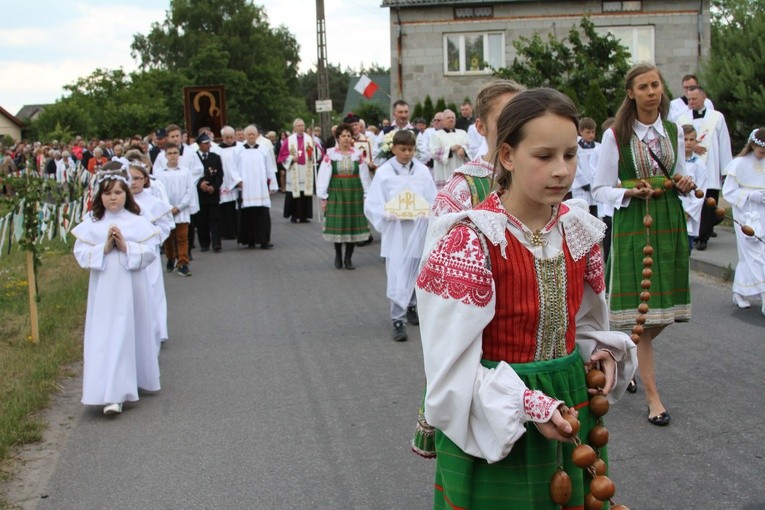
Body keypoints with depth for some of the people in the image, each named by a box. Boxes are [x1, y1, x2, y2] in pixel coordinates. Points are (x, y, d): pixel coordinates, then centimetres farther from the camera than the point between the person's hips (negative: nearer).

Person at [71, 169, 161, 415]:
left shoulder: (138, 222, -2)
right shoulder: (91, 224, 1)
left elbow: (150, 252, -6)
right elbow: (81, 253, -3)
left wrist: (126, 246, -17)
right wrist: (104, 248, -15)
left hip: (131, 287, 0)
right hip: (104, 289, 0)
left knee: (131, 335, 9)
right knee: (106, 337, -1)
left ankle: (132, 382, 27)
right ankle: (112, 395, 3)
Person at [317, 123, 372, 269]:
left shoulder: (358, 154, 4)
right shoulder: (330, 155, -1)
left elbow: (364, 176, 6)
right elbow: (323, 176, -2)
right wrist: (323, 197, -5)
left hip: (354, 194, 2)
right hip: (336, 193, -2)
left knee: (353, 224, 2)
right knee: (337, 225, 1)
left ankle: (348, 257, 13)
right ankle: (338, 255, 19)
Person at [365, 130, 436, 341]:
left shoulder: (423, 171, 1)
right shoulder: (383, 173, -4)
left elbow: (434, 200, 4)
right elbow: (372, 205, -3)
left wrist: (427, 212, -16)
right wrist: (389, 214, -20)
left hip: (418, 231, 3)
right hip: (395, 233, -3)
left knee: (415, 274, 15)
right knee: (397, 277, -5)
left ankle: (411, 307, 37)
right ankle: (397, 320, -1)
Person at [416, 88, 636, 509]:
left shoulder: (579, 231, 1)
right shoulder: (471, 242, -18)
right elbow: (454, 360, -18)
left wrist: (604, 352, -6)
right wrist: (526, 405, -27)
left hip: (568, 411, 6)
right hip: (493, 427, -5)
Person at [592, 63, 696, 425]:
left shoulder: (673, 132, 10)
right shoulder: (616, 136, -4)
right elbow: (599, 189, -1)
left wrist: (685, 185, -3)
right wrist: (629, 194, -18)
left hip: (670, 222, 5)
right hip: (632, 223, -5)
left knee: (665, 310, 5)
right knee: (642, 311, -6)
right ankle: (652, 396, 0)